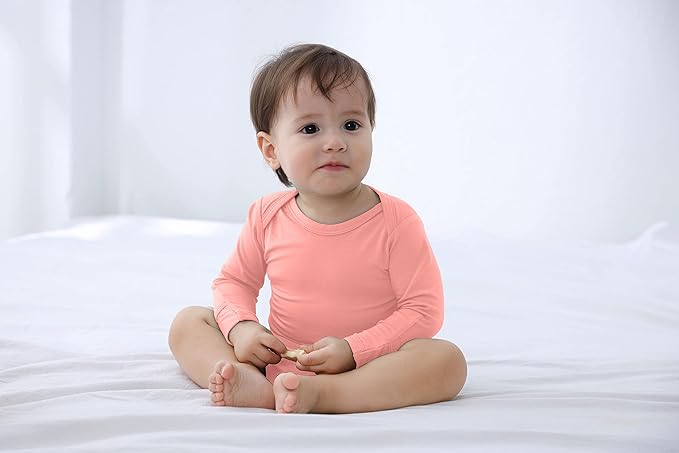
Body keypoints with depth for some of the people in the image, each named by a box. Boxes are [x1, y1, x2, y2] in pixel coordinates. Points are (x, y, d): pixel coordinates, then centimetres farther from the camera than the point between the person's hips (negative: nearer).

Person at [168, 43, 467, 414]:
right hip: (277, 362, 4)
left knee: (447, 360, -29)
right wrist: (241, 327, -9)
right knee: (188, 321, -2)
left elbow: (424, 310, -13)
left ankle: (319, 394, -40)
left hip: (364, 368, -4)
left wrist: (353, 350, -23)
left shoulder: (396, 220, -13)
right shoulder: (267, 216, -2)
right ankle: (252, 385, -30)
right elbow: (233, 280, 13)